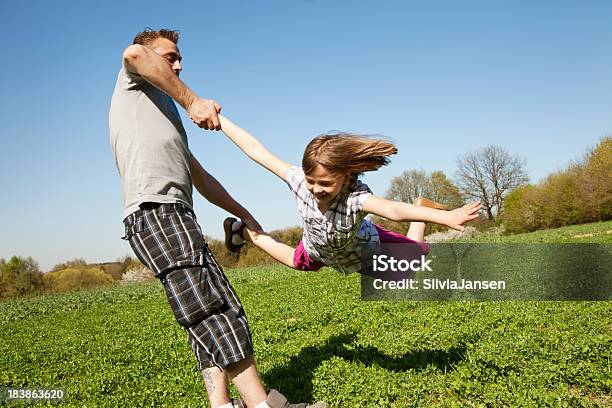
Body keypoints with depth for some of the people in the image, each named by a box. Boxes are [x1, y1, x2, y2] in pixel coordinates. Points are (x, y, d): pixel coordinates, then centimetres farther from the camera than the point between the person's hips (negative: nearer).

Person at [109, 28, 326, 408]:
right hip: (155, 210, -10)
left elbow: (200, 177, 36)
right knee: (215, 311, -18)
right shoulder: (134, 81, 14)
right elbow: (135, 53, -14)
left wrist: (244, 215, 35)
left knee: (214, 314, 1)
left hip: (178, 215, 10)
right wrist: (193, 101, -12)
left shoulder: (166, 112, 36)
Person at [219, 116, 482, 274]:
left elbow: (394, 209, -68)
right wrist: (218, 118, -25)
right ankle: (248, 233, 54)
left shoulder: (355, 196, -49)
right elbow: (255, 151, -30)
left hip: (364, 248, -3)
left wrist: (448, 217, -84)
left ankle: (421, 207, 33)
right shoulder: (299, 180, -38)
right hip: (318, 250, 3)